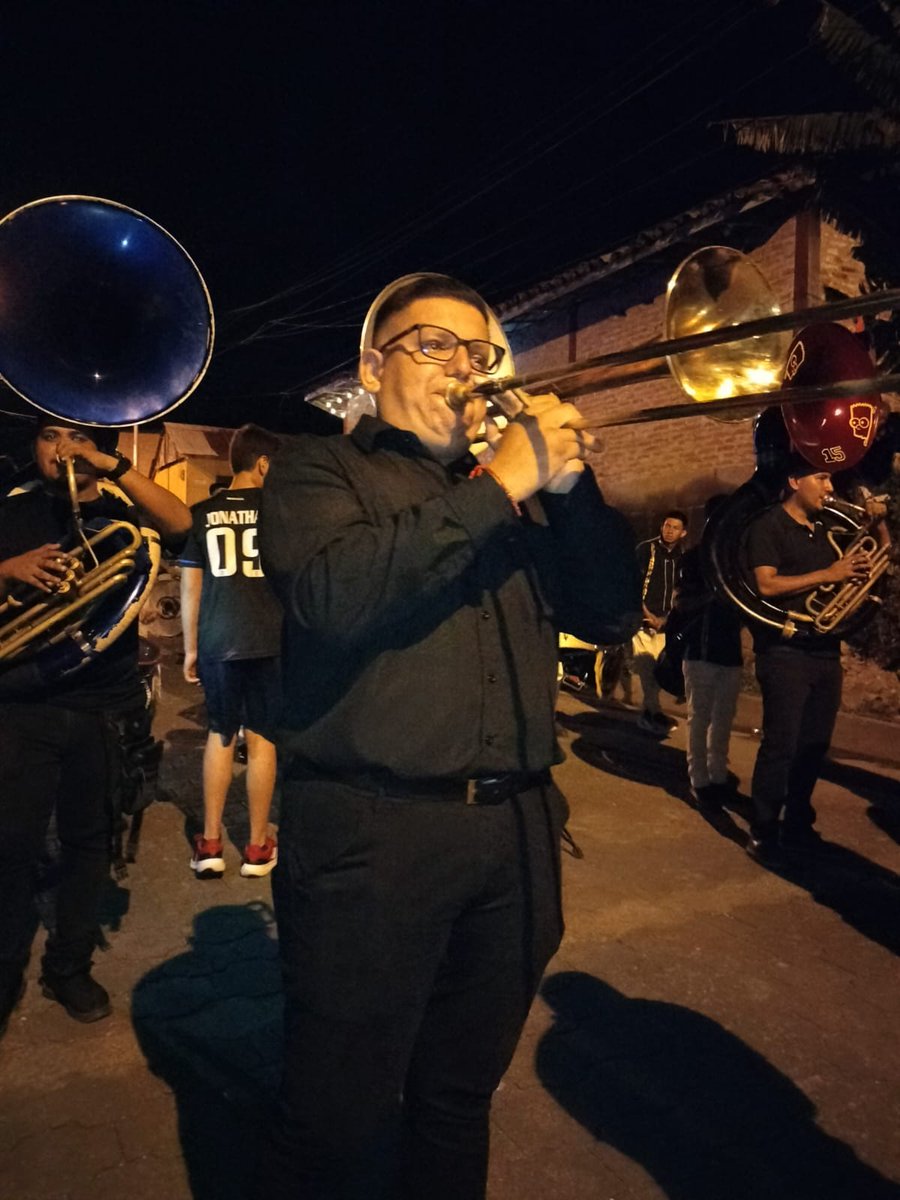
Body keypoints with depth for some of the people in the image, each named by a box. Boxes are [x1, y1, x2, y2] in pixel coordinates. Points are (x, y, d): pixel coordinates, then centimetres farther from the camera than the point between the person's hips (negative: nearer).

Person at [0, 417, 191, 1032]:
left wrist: (112, 466, -17)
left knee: (88, 840, 10)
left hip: (105, 705, 0)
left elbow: (180, 523, -14)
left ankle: (70, 966, 27)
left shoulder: (119, 514, 6)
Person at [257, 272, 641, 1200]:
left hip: (517, 829, 5)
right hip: (371, 834, -4)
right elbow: (333, 597, -19)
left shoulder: (515, 491, 16)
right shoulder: (321, 472, 2)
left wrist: (571, 485, -6)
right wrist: (499, 485, -17)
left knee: (460, 1108, 21)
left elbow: (610, 615, 9)